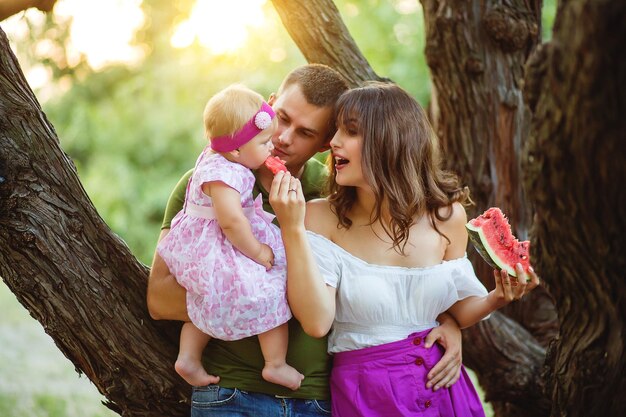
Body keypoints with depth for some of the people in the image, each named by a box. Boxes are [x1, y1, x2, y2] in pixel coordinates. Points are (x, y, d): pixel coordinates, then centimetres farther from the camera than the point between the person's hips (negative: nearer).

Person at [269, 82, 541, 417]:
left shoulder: (447, 215, -5)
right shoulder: (322, 218, -10)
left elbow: (454, 313, 8)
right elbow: (316, 322, -21)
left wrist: (495, 299, -11)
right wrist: (292, 229, -26)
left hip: (442, 386, 2)